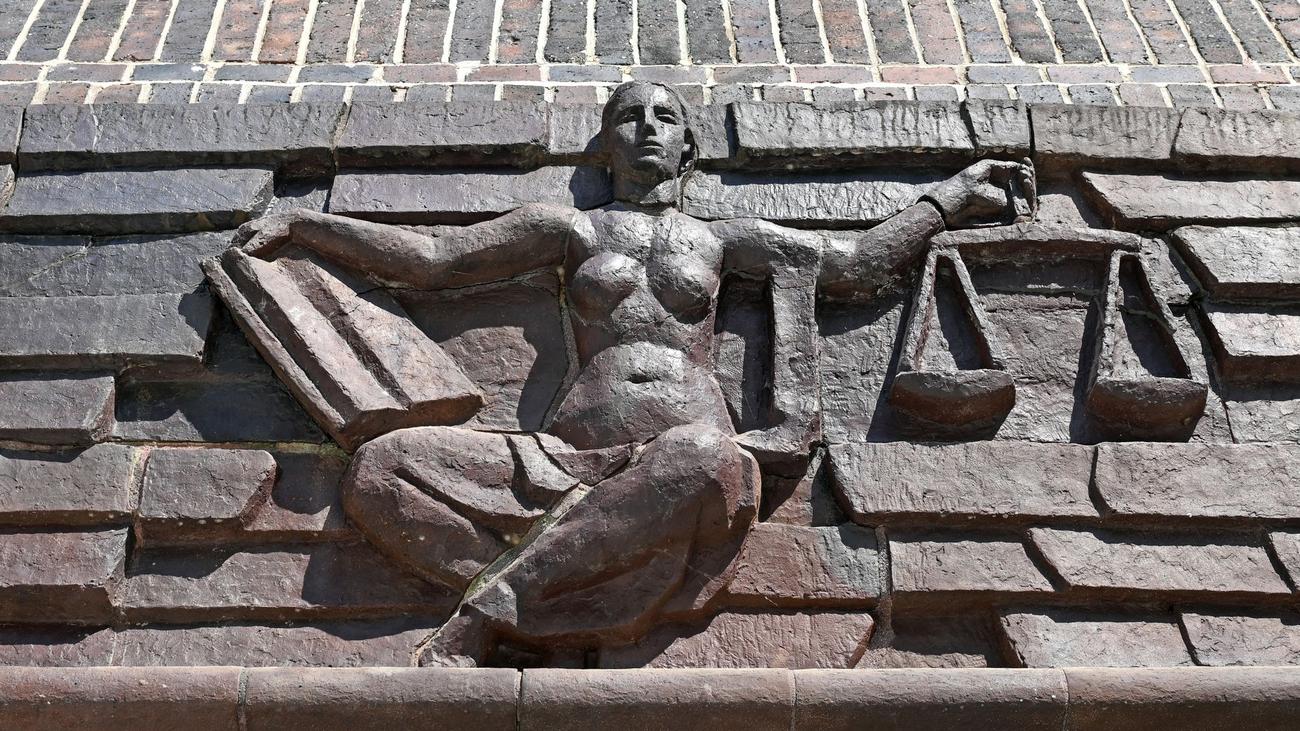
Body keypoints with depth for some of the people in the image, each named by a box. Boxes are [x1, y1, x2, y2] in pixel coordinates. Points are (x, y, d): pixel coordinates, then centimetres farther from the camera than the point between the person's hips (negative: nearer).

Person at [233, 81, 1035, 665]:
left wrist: (953, 195, 29)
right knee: (378, 468, -19)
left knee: (704, 456, -42)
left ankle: (485, 613, -34)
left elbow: (859, 262, 27)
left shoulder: (724, 239, 24)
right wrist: (299, 222, 23)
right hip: (575, 460, 1)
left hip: (695, 450, 0)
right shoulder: (573, 229, 23)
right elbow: (429, 259, 23)